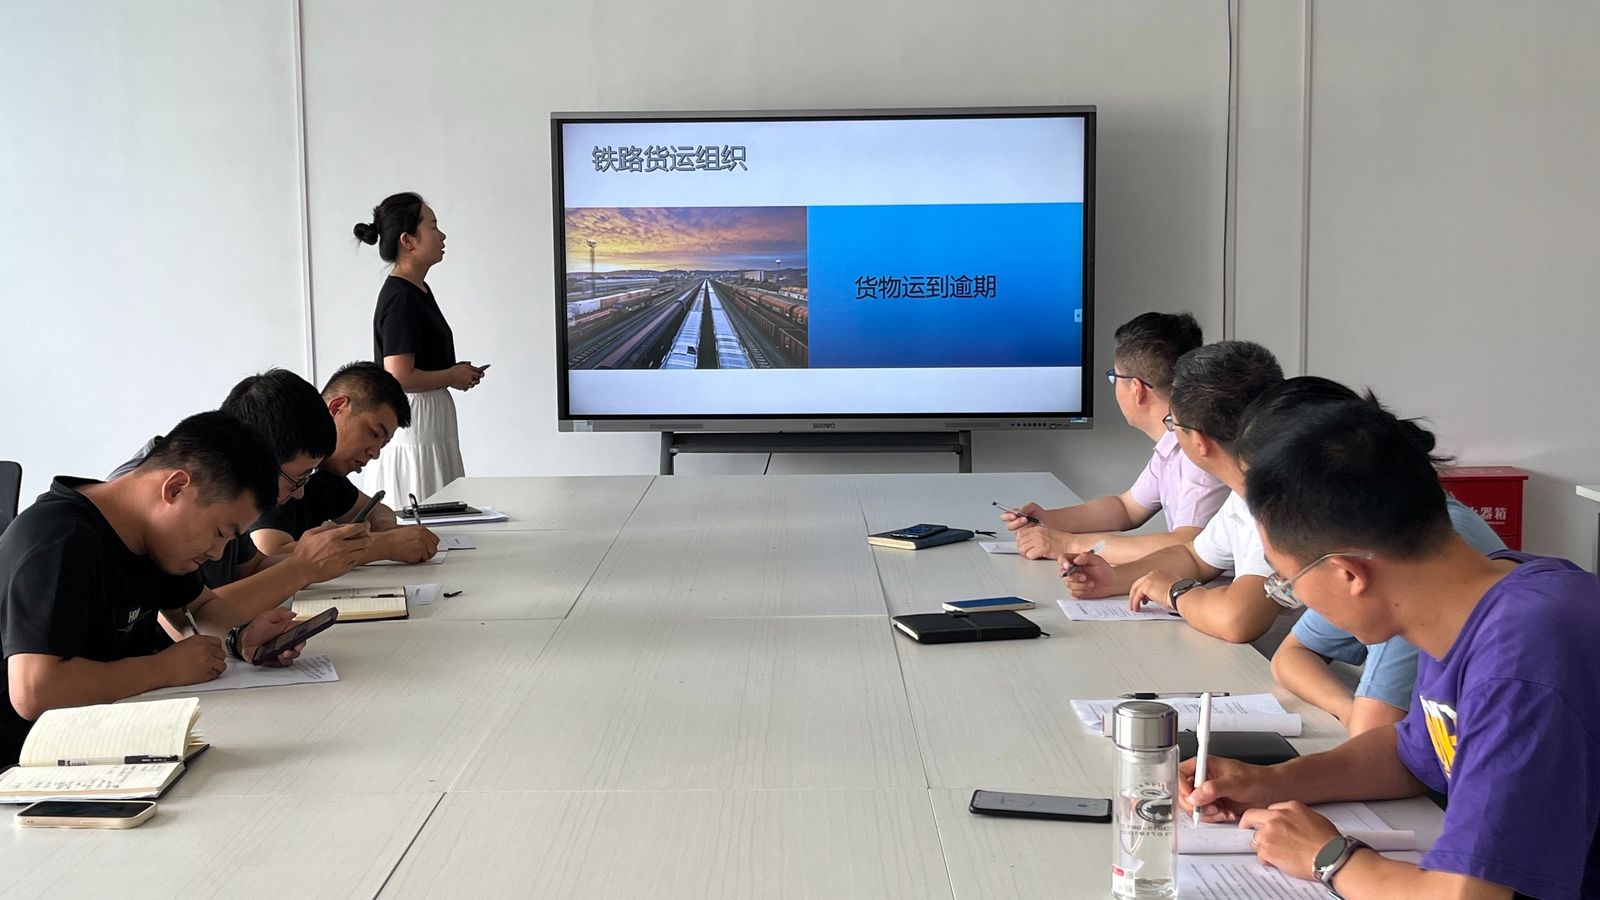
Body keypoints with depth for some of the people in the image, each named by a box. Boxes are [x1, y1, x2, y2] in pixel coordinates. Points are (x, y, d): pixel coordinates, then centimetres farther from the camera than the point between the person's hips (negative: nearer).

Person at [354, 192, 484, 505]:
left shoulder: (419, 291, 14)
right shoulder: (400, 299, -17)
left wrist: (455, 371, 11)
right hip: (414, 424, -10)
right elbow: (400, 378, -23)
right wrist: (453, 377, -9)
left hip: (431, 424, 10)